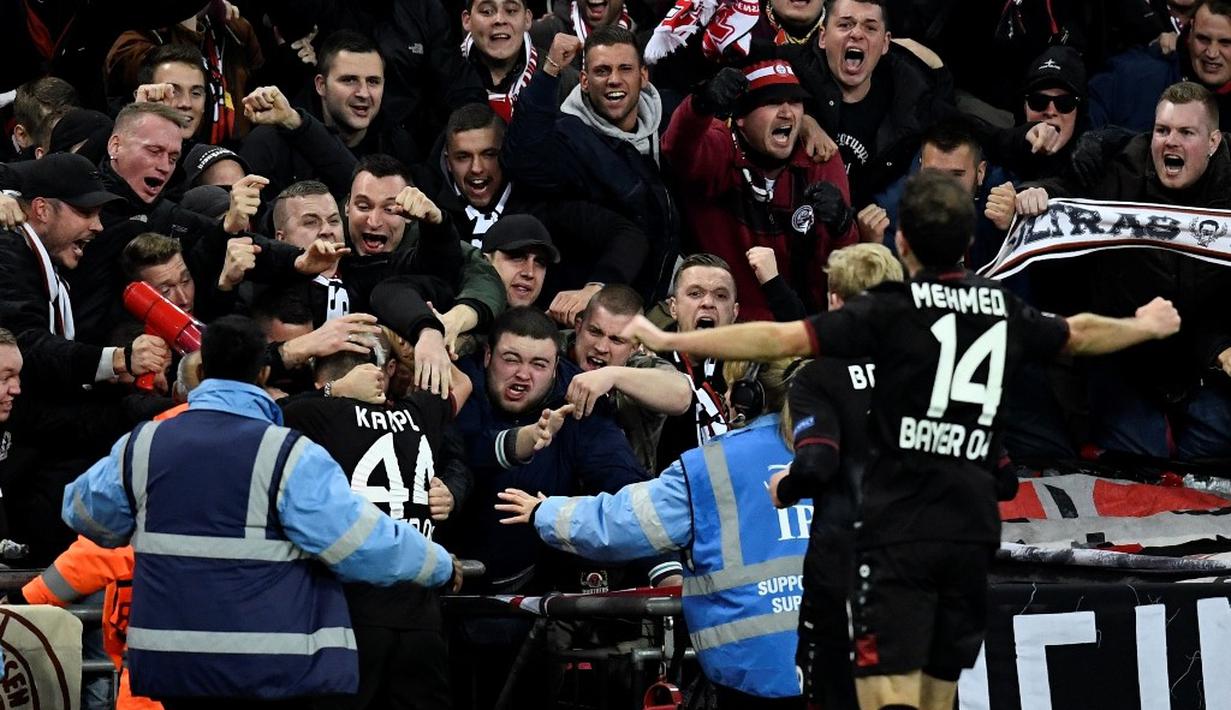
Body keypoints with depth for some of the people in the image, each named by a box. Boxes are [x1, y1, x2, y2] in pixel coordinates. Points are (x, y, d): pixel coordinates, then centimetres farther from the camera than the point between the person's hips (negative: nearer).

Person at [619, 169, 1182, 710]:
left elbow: (782, 339, -13)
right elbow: (1082, 335, 30)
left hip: (900, 531, -6)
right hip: (973, 530, 6)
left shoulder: (893, 310, -6)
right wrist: (1145, 326, 52)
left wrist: (670, 340, -9)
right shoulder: (1005, 311, 11)